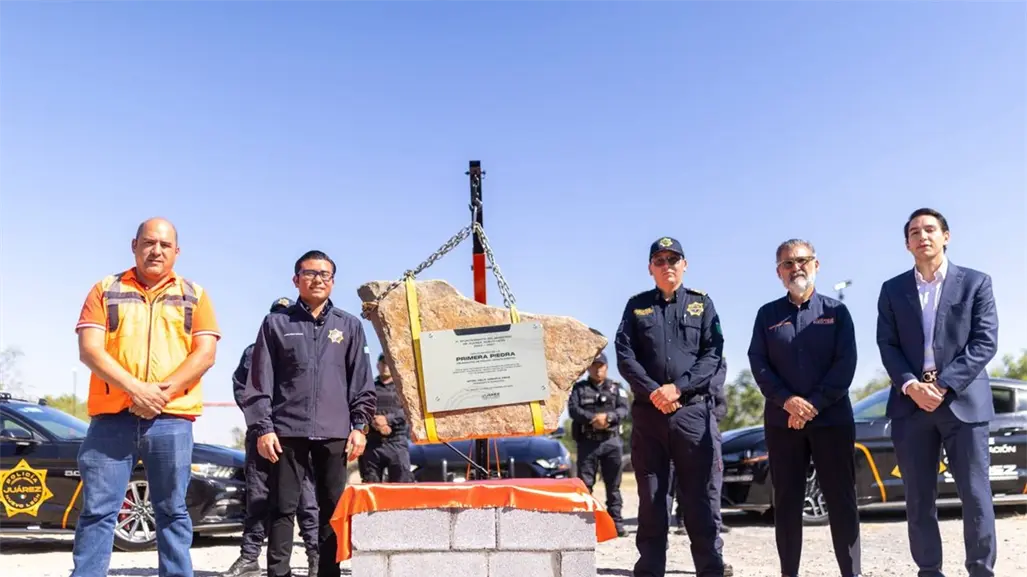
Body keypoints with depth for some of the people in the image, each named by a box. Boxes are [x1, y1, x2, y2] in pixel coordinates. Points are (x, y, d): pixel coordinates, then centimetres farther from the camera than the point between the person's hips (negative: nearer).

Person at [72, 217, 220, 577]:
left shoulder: (195, 296, 12)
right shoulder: (105, 291, 10)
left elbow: (205, 353, 1)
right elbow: (90, 350, -2)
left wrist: (162, 392, -13)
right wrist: (136, 389, -15)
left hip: (172, 420, 0)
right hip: (112, 417, 0)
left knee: (172, 511, 6)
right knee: (97, 510, 0)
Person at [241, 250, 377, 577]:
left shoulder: (349, 326, 11)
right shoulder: (276, 323, 7)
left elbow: (362, 383, 10)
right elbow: (260, 382, 3)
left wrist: (360, 426, 2)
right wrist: (263, 428, -4)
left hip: (335, 433, 1)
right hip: (288, 432, -1)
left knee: (333, 509, 5)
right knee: (283, 508, 1)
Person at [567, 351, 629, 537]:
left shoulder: (616, 388, 12)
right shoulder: (579, 388, 10)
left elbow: (623, 410, -2)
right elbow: (573, 409, -5)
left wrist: (607, 417, -21)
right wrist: (593, 419, -19)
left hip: (611, 441, 1)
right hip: (587, 441, -1)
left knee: (613, 484, 4)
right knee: (585, 483, -1)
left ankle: (616, 522, 9)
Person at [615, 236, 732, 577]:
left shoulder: (702, 304, 10)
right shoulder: (637, 306, 12)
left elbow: (713, 355, 0)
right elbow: (624, 356, 2)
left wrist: (679, 387, -13)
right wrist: (652, 391, -12)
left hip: (694, 411, -1)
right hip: (648, 412, 1)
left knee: (702, 495, 0)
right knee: (651, 496, 6)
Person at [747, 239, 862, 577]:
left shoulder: (836, 311, 7)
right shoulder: (767, 314, 10)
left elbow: (846, 363, -3)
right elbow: (758, 363, 0)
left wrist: (815, 404, -14)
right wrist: (788, 401, -14)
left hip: (832, 418, -1)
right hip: (781, 421, 1)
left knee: (841, 500, 0)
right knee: (787, 502, 4)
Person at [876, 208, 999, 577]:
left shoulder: (976, 283, 5)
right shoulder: (893, 290, 12)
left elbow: (985, 342, -3)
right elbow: (887, 346, 5)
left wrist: (944, 385, -14)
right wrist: (911, 386, -13)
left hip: (963, 402, -2)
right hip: (910, 404, 2)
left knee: (975, 495, -1)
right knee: (919, 499, 5)